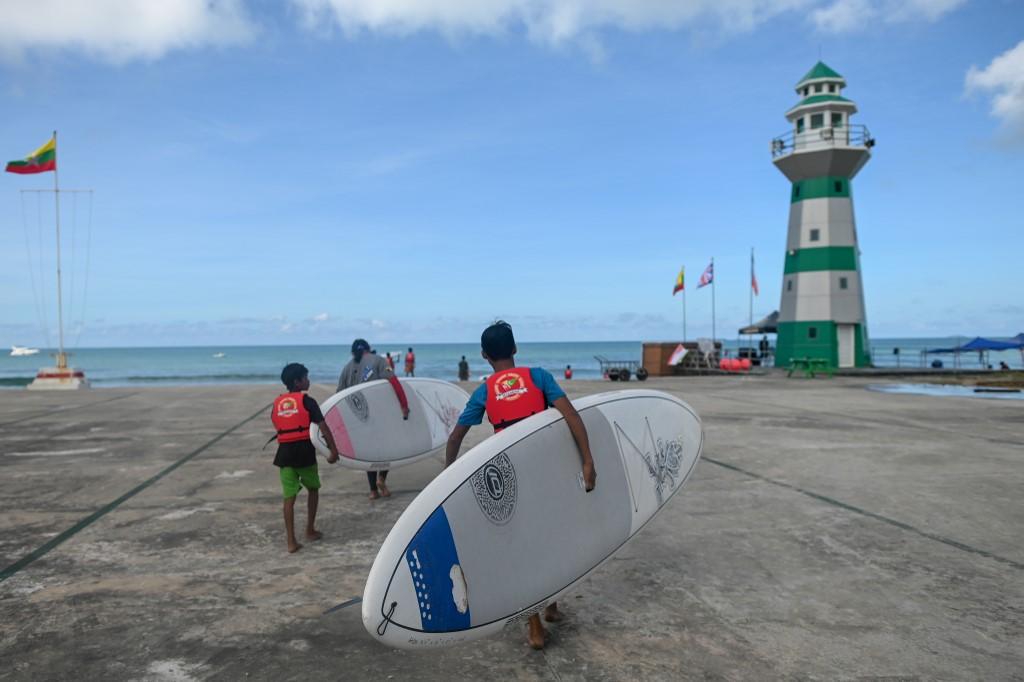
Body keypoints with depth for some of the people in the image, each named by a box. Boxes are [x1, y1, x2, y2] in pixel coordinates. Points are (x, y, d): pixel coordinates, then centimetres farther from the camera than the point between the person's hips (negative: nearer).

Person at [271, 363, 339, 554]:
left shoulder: (277, 403, 11)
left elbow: (278, 428, 16)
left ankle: (291, 541, 2)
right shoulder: (306, 400, -4)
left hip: (285, 452, 4)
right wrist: (334, 450, -11)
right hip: (304, 450, -4)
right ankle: (310, 530, 25)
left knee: (289, 497, 5)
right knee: (313, 488, 19)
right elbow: (323, 428, -10)